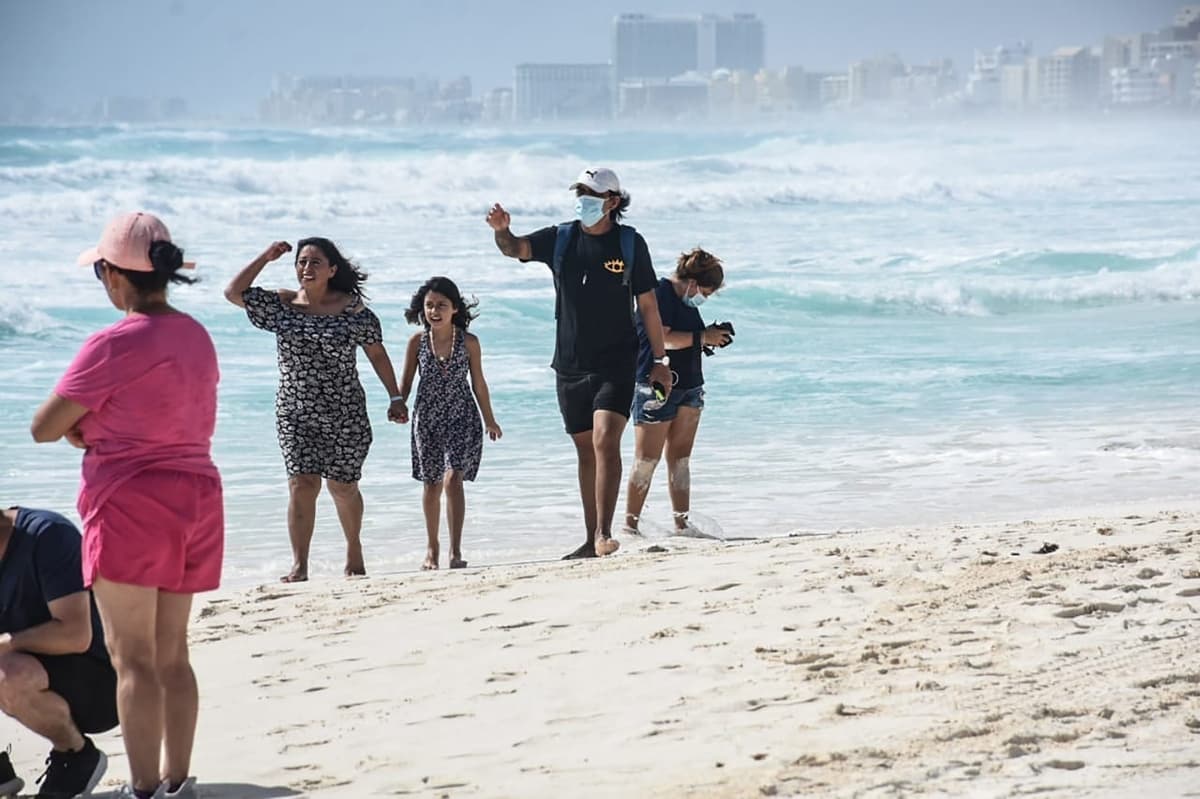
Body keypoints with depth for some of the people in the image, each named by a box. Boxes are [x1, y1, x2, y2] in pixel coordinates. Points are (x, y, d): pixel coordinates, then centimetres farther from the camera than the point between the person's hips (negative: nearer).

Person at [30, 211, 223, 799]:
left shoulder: (114, 346, -15)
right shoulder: (196, 337, 8)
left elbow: (44, 428, -12)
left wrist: (77, 430, 9)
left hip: (130, 506, -7)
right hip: (195, 499, 7)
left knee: (133, 657, -4)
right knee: (172, 653, 13)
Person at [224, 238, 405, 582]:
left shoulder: (351, 307, -3)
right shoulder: (281, 304, 3)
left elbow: (377, 353, 3)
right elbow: (233, 292, -1)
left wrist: (395, 397, 2)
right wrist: (265, 258, -2)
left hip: (344, 413, -1)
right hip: (294, 413, 1)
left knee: (342, 486, 8)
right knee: (302, 483, -10)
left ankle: (354, 549, 33)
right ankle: (299, 566, -11)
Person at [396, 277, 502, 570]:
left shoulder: (469, 342, -4)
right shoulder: (417, 342, -2)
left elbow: (478, 383, 5)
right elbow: (406, 381, 4)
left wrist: (489, 420, 10)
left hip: (462, 418, -2)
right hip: (427, 419, 2)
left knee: (453, 479, -17)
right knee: (432, 485, 12)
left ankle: (456, 551, -18)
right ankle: (432, 548, 28)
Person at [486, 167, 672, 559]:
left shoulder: (630, 243, -2)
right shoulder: (561, 239, 4)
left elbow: (648, 304, 3)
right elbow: (515, 248, -7)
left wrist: (659, 359, 4)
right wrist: (501, 231, -31)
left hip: (616, 364, -4)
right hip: (570, 365, 4)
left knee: (605, 441, -20)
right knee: (586, 452, 10)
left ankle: (604, 533, -23)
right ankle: (592, 541, 16)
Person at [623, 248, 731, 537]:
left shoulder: (687, 300, 14)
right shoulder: (659, 294, -14)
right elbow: (664, 339, -23)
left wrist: (709, 338, 4)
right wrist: (703, 337, -17)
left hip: (689, 387, 9)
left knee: (680, 460, 7)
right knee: (646, 462, -5)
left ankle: (682, 524, 9)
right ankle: (630, 525, 0)